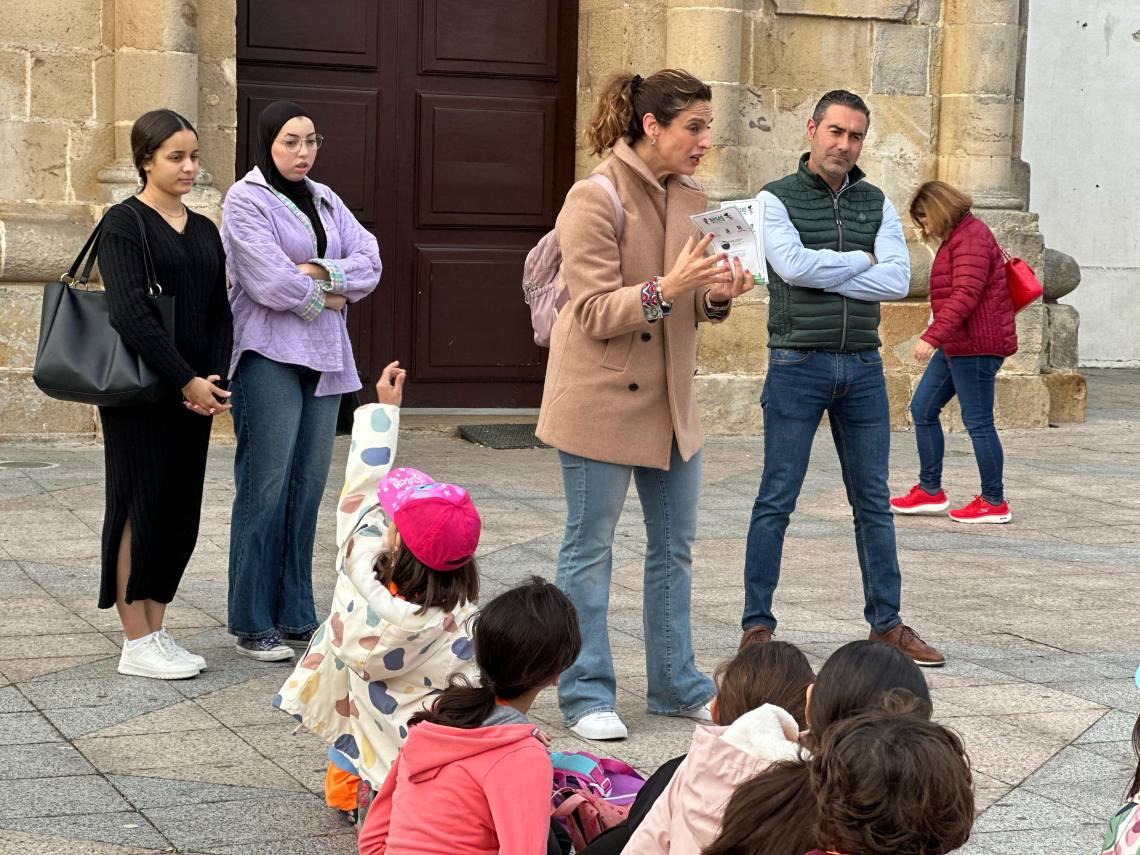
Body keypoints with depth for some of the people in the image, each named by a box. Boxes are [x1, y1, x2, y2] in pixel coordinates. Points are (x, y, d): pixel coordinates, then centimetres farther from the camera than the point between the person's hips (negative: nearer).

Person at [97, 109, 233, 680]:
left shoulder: (204, 230, 13)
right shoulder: (125, 223, -7)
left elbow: (219, 314, 12)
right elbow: (130, 314, -16)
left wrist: (215, 381, -5)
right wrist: (187, 380, -19)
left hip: (194, 393, 7)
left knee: (181, 512, 8)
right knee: (140, 509, -1)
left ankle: (156, 632, 18)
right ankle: (136, 644, 5)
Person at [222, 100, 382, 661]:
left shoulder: (325, 201, 17)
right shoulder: (246, 200, -4)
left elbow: (369, 264, 6)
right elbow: (271, 282, -16)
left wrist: (320, 272, -10)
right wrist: (325, 298, -2)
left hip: (324, 360, 7)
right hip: (270, 357, -7)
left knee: (308, 486, 7)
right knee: (267, 487, -6)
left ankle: (294, 617, 14)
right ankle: (253, 625, 1)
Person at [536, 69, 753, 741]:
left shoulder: (692, 200, 9)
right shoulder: (596, 199, -14)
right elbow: (596, 314, -17)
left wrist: (719, 295, -8)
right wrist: (667, 287, -30)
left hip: (671, 397, 7)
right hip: (603, 399, -7)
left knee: (675, 547, 13)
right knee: (591, 547, 3)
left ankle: (676, 684, 24)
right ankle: (588, 693, 12)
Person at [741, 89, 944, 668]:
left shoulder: (876, 204, 10)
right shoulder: (776, 200, 0)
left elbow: (898, 280, -4)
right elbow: (793, 265, -18)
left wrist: (822, 274, -10)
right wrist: (861, 260, -6)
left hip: (862, 365, 4)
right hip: (798, 365, -4)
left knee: (873, 501, 9)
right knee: (776, 500, -2)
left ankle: (887, 622, 17)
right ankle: (757, 624, 5)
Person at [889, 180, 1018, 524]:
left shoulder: (971, 238, -16)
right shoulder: (958, 237, 18)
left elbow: (965, 295, -26)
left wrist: (932, 337, -32)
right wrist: (938, 338, 19)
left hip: (975, 345, -11)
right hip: (956, 345, 11)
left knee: (978, 422, -4)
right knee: (923, 410, 12)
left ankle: (994, 503, 4)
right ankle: (930, 491, 19)